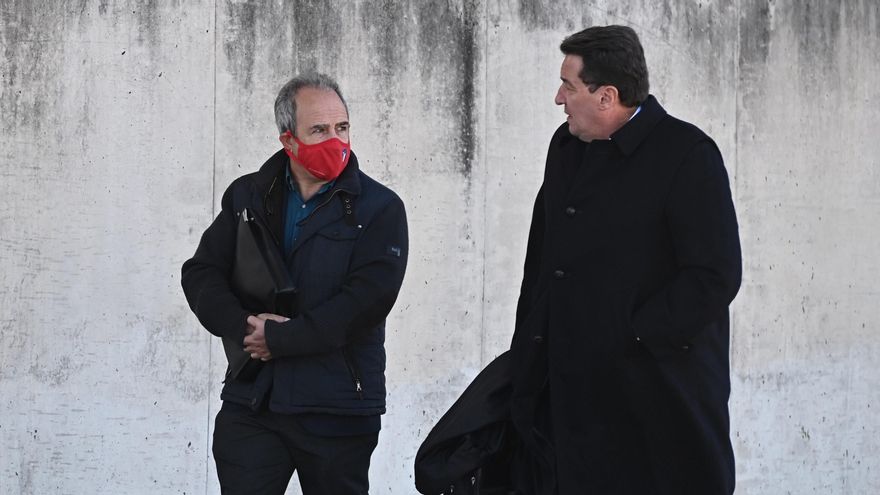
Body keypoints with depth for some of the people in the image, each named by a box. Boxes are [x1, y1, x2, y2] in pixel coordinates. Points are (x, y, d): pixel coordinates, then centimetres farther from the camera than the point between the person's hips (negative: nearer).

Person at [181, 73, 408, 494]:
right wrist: (246, 326, -11)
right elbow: (201, 274, 7)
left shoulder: (379, 208, -2)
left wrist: (280, 338, -15)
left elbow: (368, 297, -13)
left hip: (337, 409, -2)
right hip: (250, 403, 3)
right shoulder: (247, 196, 11)